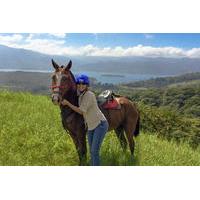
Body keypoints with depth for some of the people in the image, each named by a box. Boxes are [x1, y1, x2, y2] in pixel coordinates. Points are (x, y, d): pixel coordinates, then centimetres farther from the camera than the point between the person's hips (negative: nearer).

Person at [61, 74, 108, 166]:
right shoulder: (80, 96, 6)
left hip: (100, 124, -8)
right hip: (90, 127, 8)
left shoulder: (89, 95, -19)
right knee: (91, 151, 13)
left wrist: (67, 103, -14)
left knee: (95, 151, -9)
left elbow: (81, 111, -19)